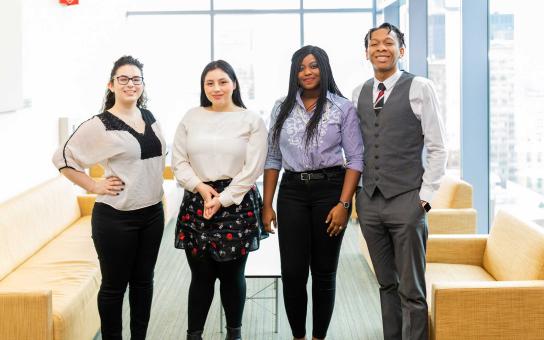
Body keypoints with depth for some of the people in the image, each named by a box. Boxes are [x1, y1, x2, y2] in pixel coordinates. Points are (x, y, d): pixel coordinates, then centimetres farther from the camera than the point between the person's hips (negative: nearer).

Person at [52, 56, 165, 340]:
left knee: (143, 280, 15)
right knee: (114, 284, 4)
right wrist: (94, 187, -11)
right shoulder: (99, 125, -12)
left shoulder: (149, 117, 7)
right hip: (116, 217, -6)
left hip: (152, 212, 6)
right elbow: (62, 158, -9)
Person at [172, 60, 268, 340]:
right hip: (196, 202, 2)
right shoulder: (191, 118, 8)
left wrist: (222, 199, -10)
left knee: (232, 274, 5)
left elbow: (252, 168, -6)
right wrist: (200, 187, -8)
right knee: (201, 274, 3)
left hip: (236, 204, -2)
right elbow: (179, 161, 7)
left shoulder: (251, 120, 0)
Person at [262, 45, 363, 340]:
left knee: (324, 272, 6)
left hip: (330, 189, -2)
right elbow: (272, 158, 10)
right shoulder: (282, 108, 8)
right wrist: (267, 205, 4)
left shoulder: (343, 108, 0)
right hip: (292, 191, 2)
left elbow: (355, 158, -3)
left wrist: (343, 204, -12)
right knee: (292, 272, -2)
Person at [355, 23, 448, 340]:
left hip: (406, 202, -4)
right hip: (369, 202, 5)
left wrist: (424, 197, -9)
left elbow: (438, 149, -5)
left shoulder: (420, 88, -4)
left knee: (411, 291, 0)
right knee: (387, 284, 14)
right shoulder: (360, 93, 10)